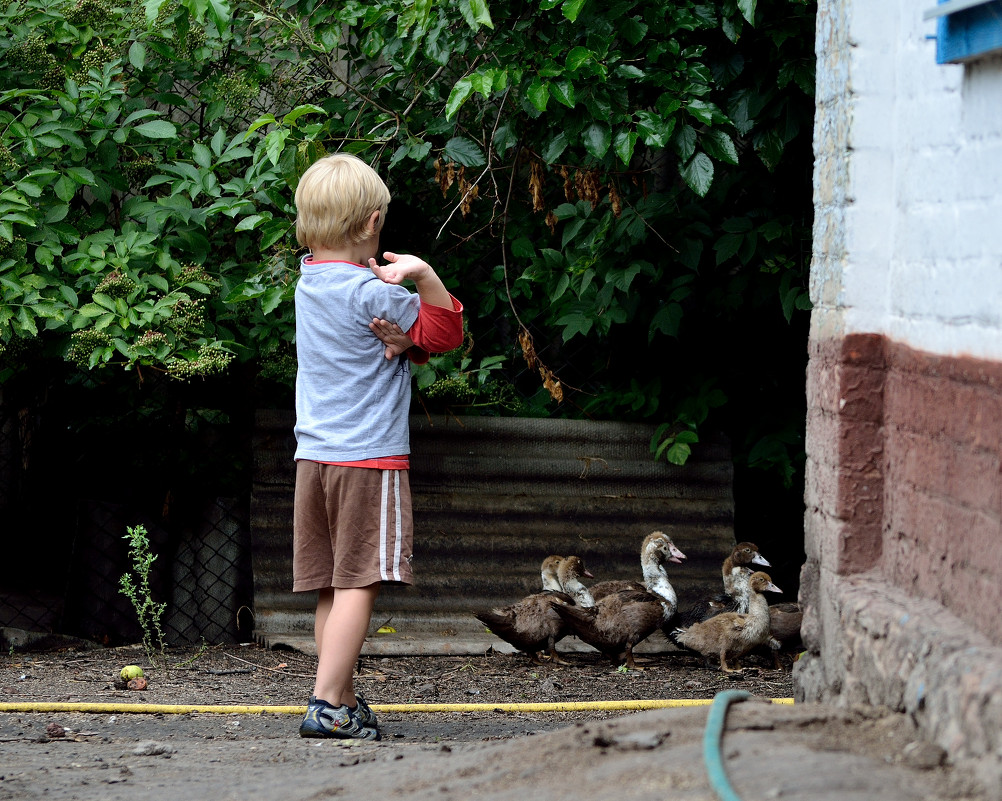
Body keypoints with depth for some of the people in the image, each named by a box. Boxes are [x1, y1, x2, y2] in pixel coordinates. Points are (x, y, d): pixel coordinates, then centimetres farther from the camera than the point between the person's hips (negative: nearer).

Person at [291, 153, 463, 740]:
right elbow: (446, 333, -7)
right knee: (359, 582, -8)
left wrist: (403, 341, -12)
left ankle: (344, 702, 13)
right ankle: (328, 705, -13)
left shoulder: (311, 283, 11)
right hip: (370, 456, -8)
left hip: (315, 457, 8)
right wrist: (424, 275, -19)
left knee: (332, 586, 9)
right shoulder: (372, 292, -13)